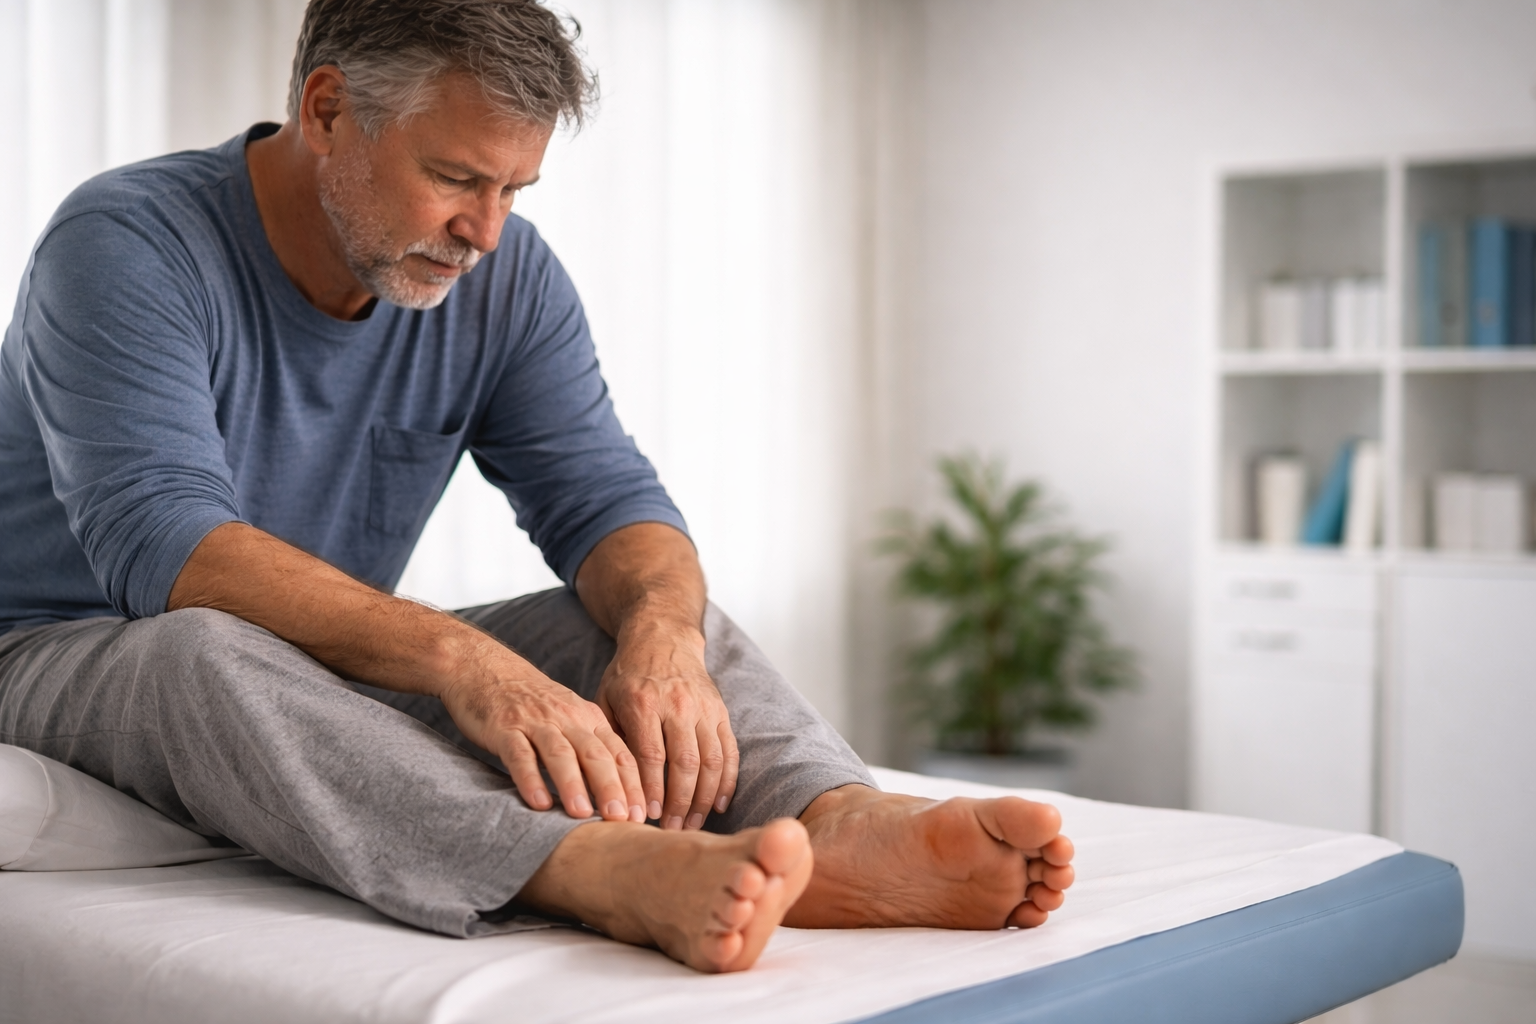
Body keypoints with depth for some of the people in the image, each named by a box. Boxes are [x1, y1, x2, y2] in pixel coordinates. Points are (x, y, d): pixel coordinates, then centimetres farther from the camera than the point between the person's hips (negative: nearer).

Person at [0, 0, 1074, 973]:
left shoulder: (507, 275, 0)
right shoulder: (129, 243, -18)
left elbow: (603, 493, -7)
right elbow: (160, 540, -31)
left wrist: (660, 628, -32)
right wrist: (457, 656, -44)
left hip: (346, 676, 5)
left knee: (658, 607, -14)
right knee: (204, 651, -40)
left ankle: (843, 820, -43)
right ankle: (608, 870, -58)